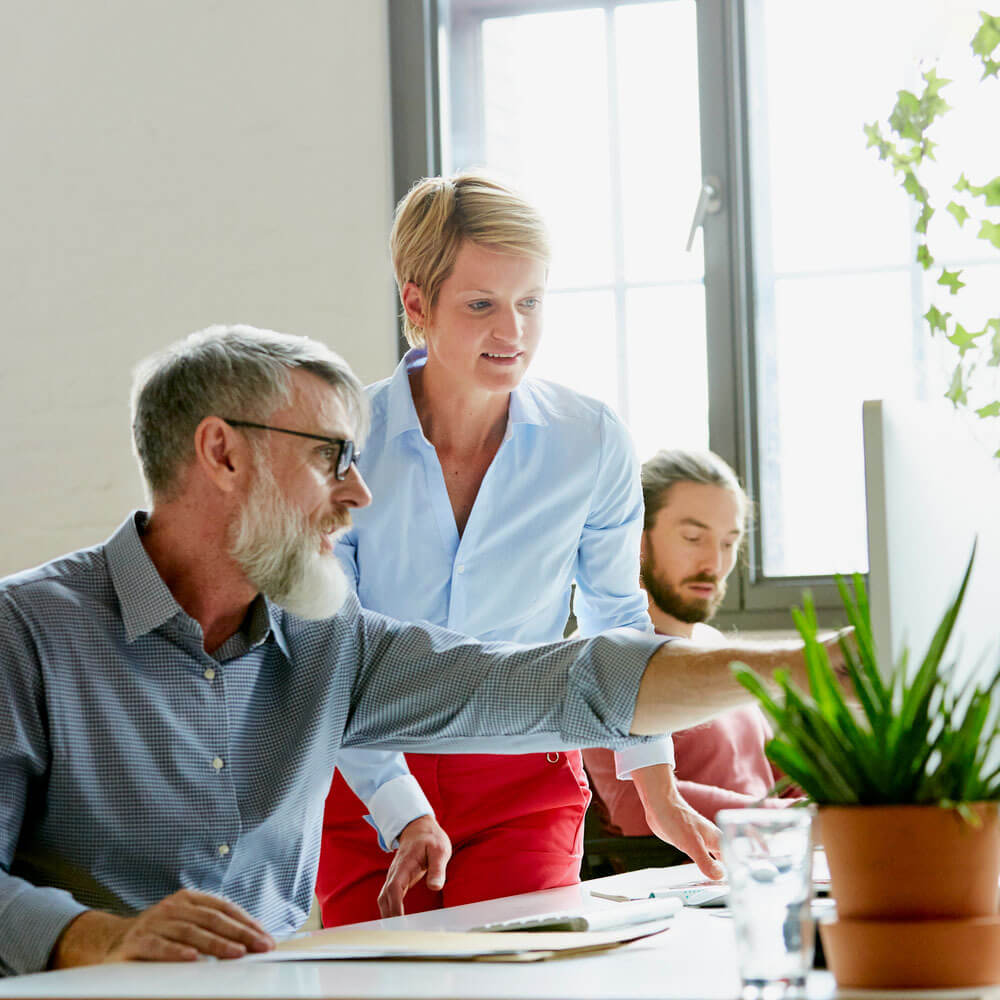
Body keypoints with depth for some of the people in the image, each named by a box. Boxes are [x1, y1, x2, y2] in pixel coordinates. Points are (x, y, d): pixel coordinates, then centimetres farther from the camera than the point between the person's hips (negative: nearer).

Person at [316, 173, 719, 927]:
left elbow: (616, 616, 10)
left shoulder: (592, 445, -6)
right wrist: (405, 814, -20)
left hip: (525, 784, 1)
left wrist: (661, 794, 9)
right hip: (367, 786, -1)